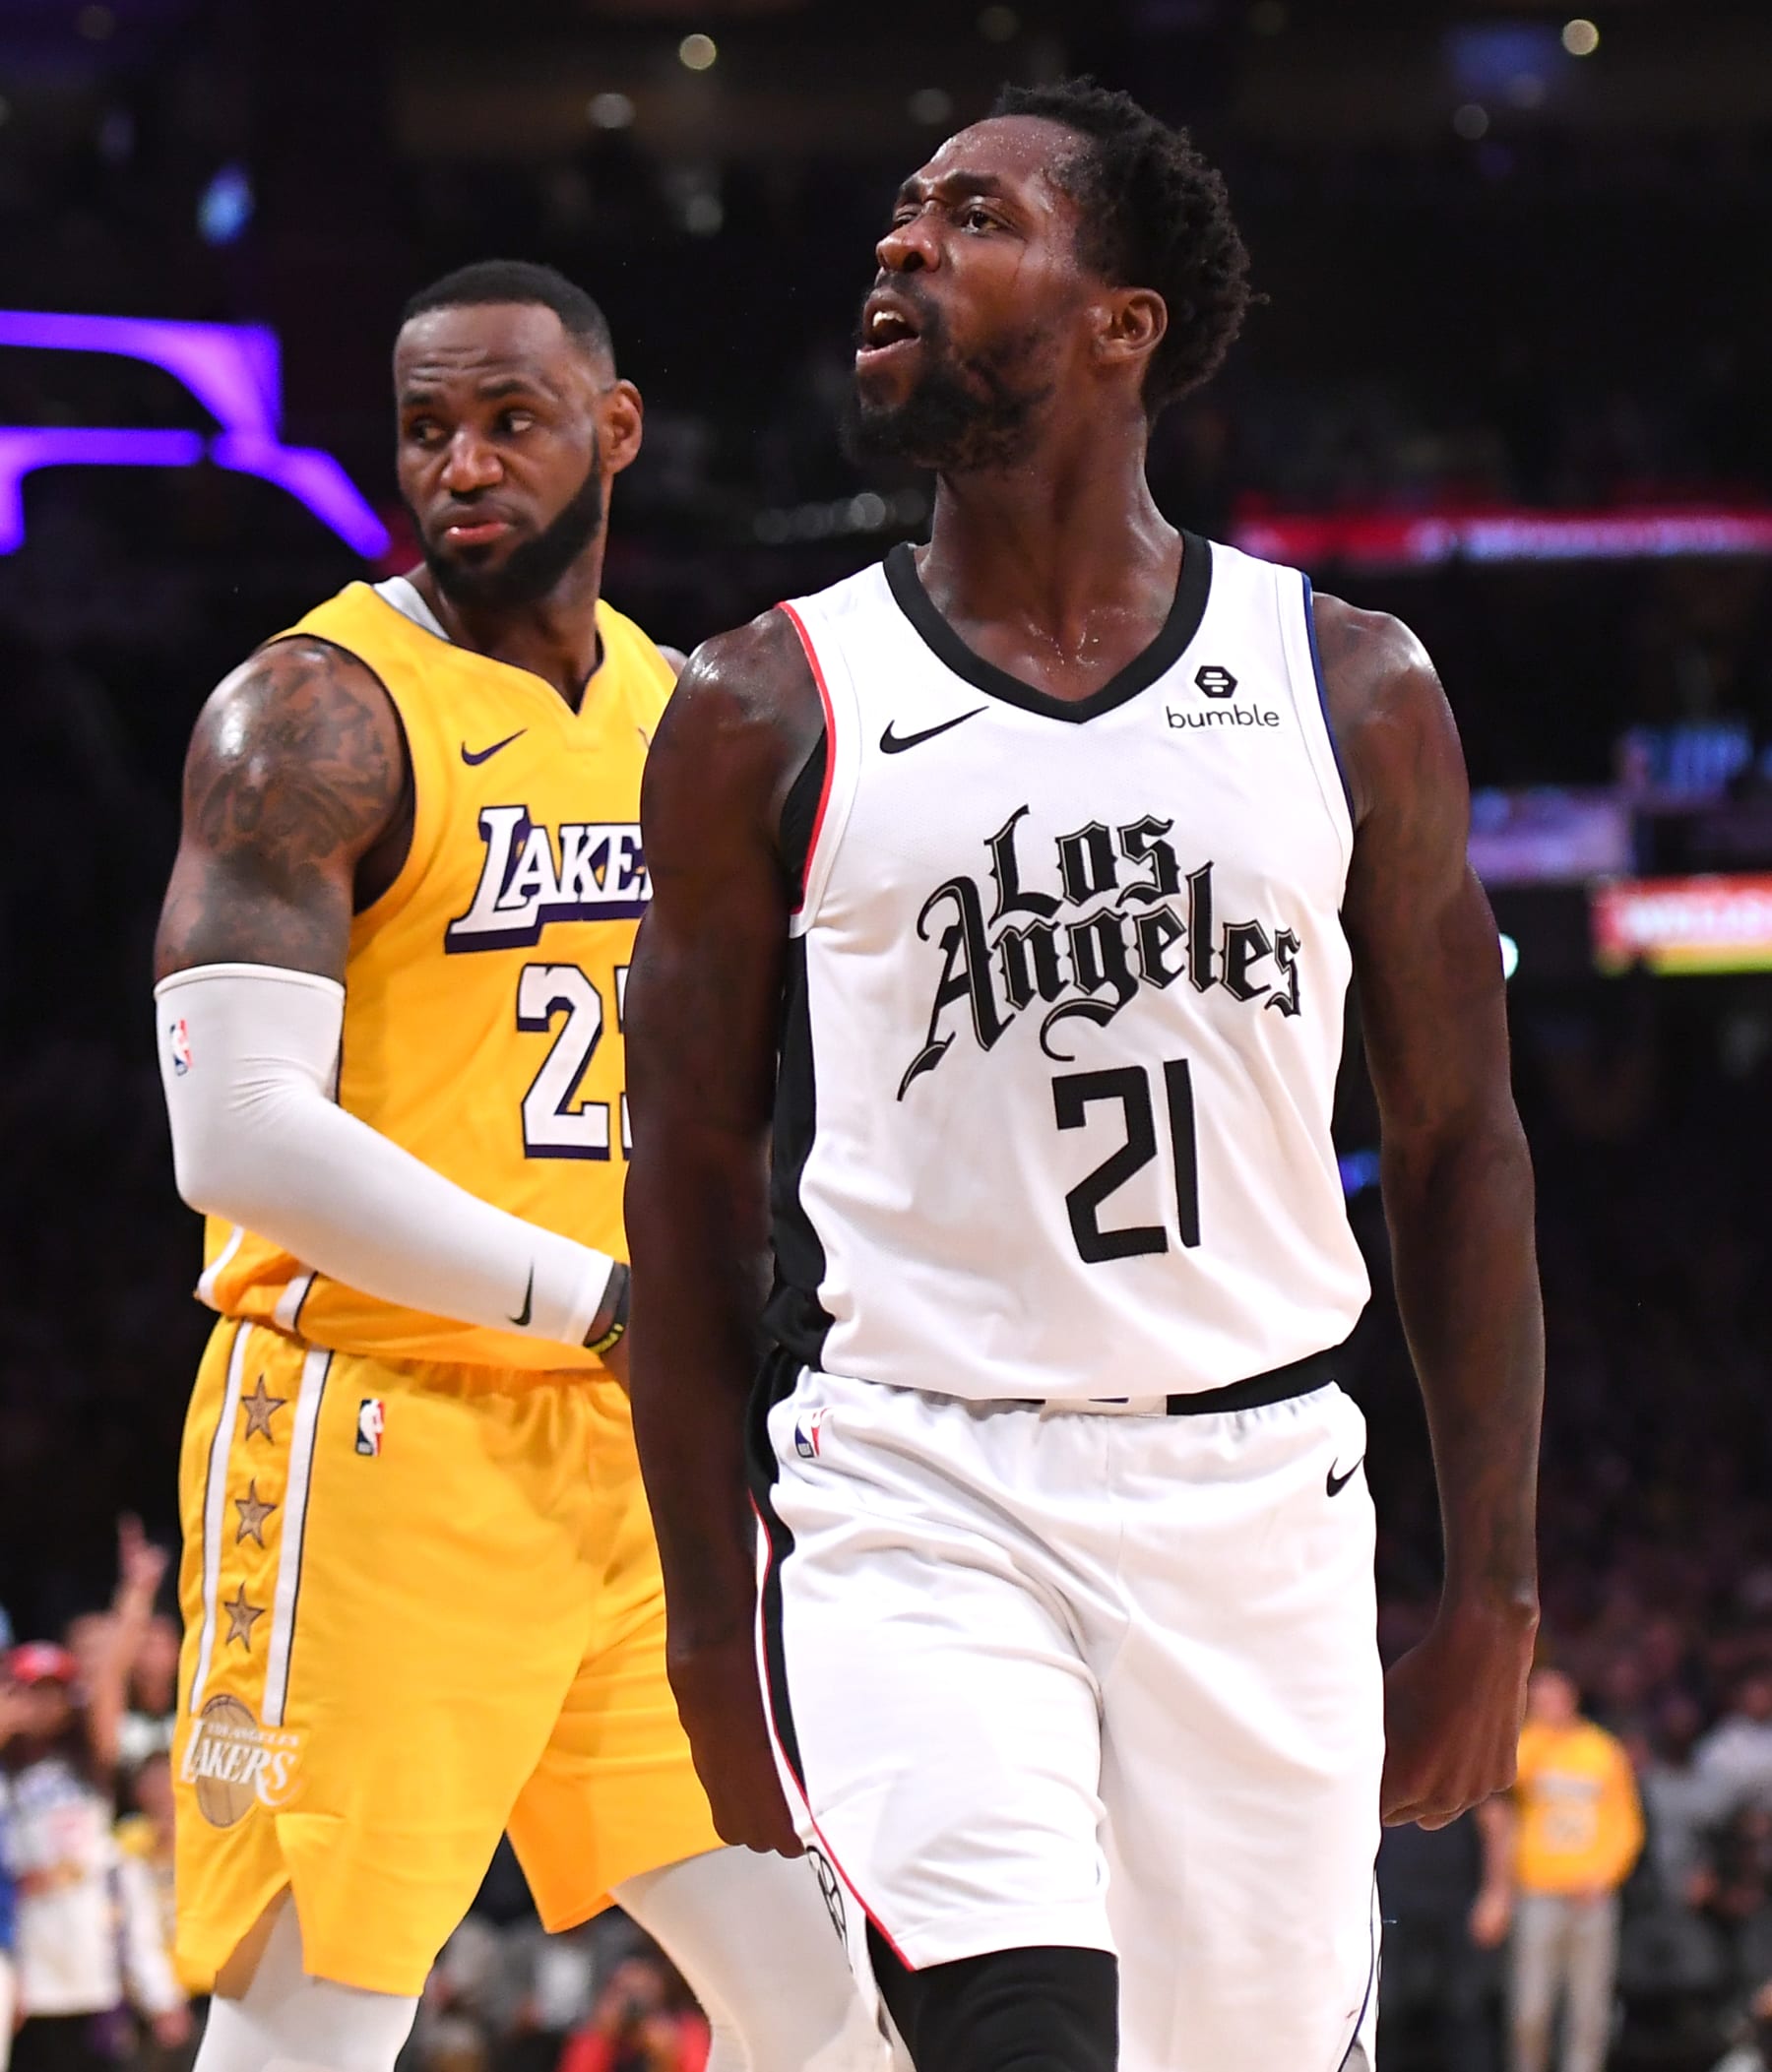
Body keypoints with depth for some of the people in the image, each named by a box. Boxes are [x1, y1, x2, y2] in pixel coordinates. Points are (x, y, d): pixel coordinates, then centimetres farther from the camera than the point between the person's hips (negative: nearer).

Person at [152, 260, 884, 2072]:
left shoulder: (679, 715, 14)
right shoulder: (315, 714, -9)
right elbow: (243, 1137, -18)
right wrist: (595, 1298, -17)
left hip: (633, 1445, 7)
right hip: (375, 1439, -7)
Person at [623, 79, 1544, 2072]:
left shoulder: (1353, 692, 6)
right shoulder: (768, 714, 2)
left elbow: (1457, 1151, 9)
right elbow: (690, 1186, 6)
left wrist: (1494, 1588, 5)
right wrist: (711, 1614, 2)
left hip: (1259, 1502, 2)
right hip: (908, 1491, -2)